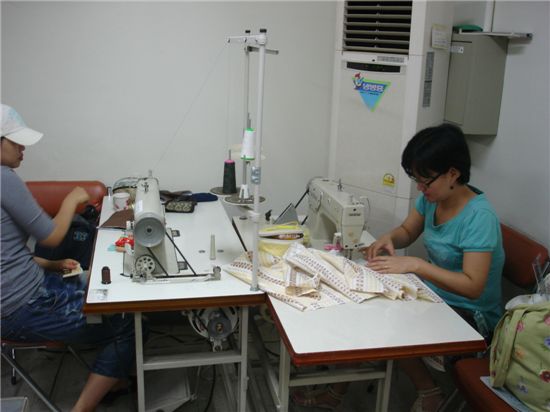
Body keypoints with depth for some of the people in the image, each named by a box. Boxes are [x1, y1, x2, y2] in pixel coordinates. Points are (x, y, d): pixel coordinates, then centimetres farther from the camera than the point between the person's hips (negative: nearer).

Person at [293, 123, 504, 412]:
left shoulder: (479, 217, -25)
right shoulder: (431, 197, -4)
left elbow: (473, 287, -31)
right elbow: (407, 231, 12)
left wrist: (415, 264, -37)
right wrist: (387, 239, -11)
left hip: (469, 315, -8)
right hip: (433, 294, 8)